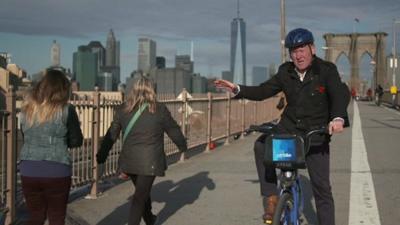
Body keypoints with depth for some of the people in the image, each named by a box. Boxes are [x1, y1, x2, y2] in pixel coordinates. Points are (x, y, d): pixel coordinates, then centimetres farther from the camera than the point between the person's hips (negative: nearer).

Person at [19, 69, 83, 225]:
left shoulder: (27, 109, 5)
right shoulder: (66, 110, -7)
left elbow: (26, 138, 16)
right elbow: (77, 141, -1)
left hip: (28, 170, 4)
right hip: (56, 171, -3)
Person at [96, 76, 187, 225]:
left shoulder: (123, 109, 3)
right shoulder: (159, 109, -5)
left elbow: (111, 136, 5)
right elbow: (173, 130, 5)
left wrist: (101, 157, 13)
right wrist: (182, 146, 23)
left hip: (129, 160, 4)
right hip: (150, 161, -4)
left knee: (143, 191, 24)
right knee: (140, 197, 3)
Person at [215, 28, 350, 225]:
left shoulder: (327, 70, -10)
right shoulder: (285, 72, 2)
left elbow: (341, 94, -25)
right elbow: (263, 91, 6)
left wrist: (338, 117, -46)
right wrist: (237, 90, -11)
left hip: (316, 135, -4)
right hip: (288, 127, 4)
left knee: (321, 188, -2)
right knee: (261, 146, -18)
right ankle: (271, 199, -7)